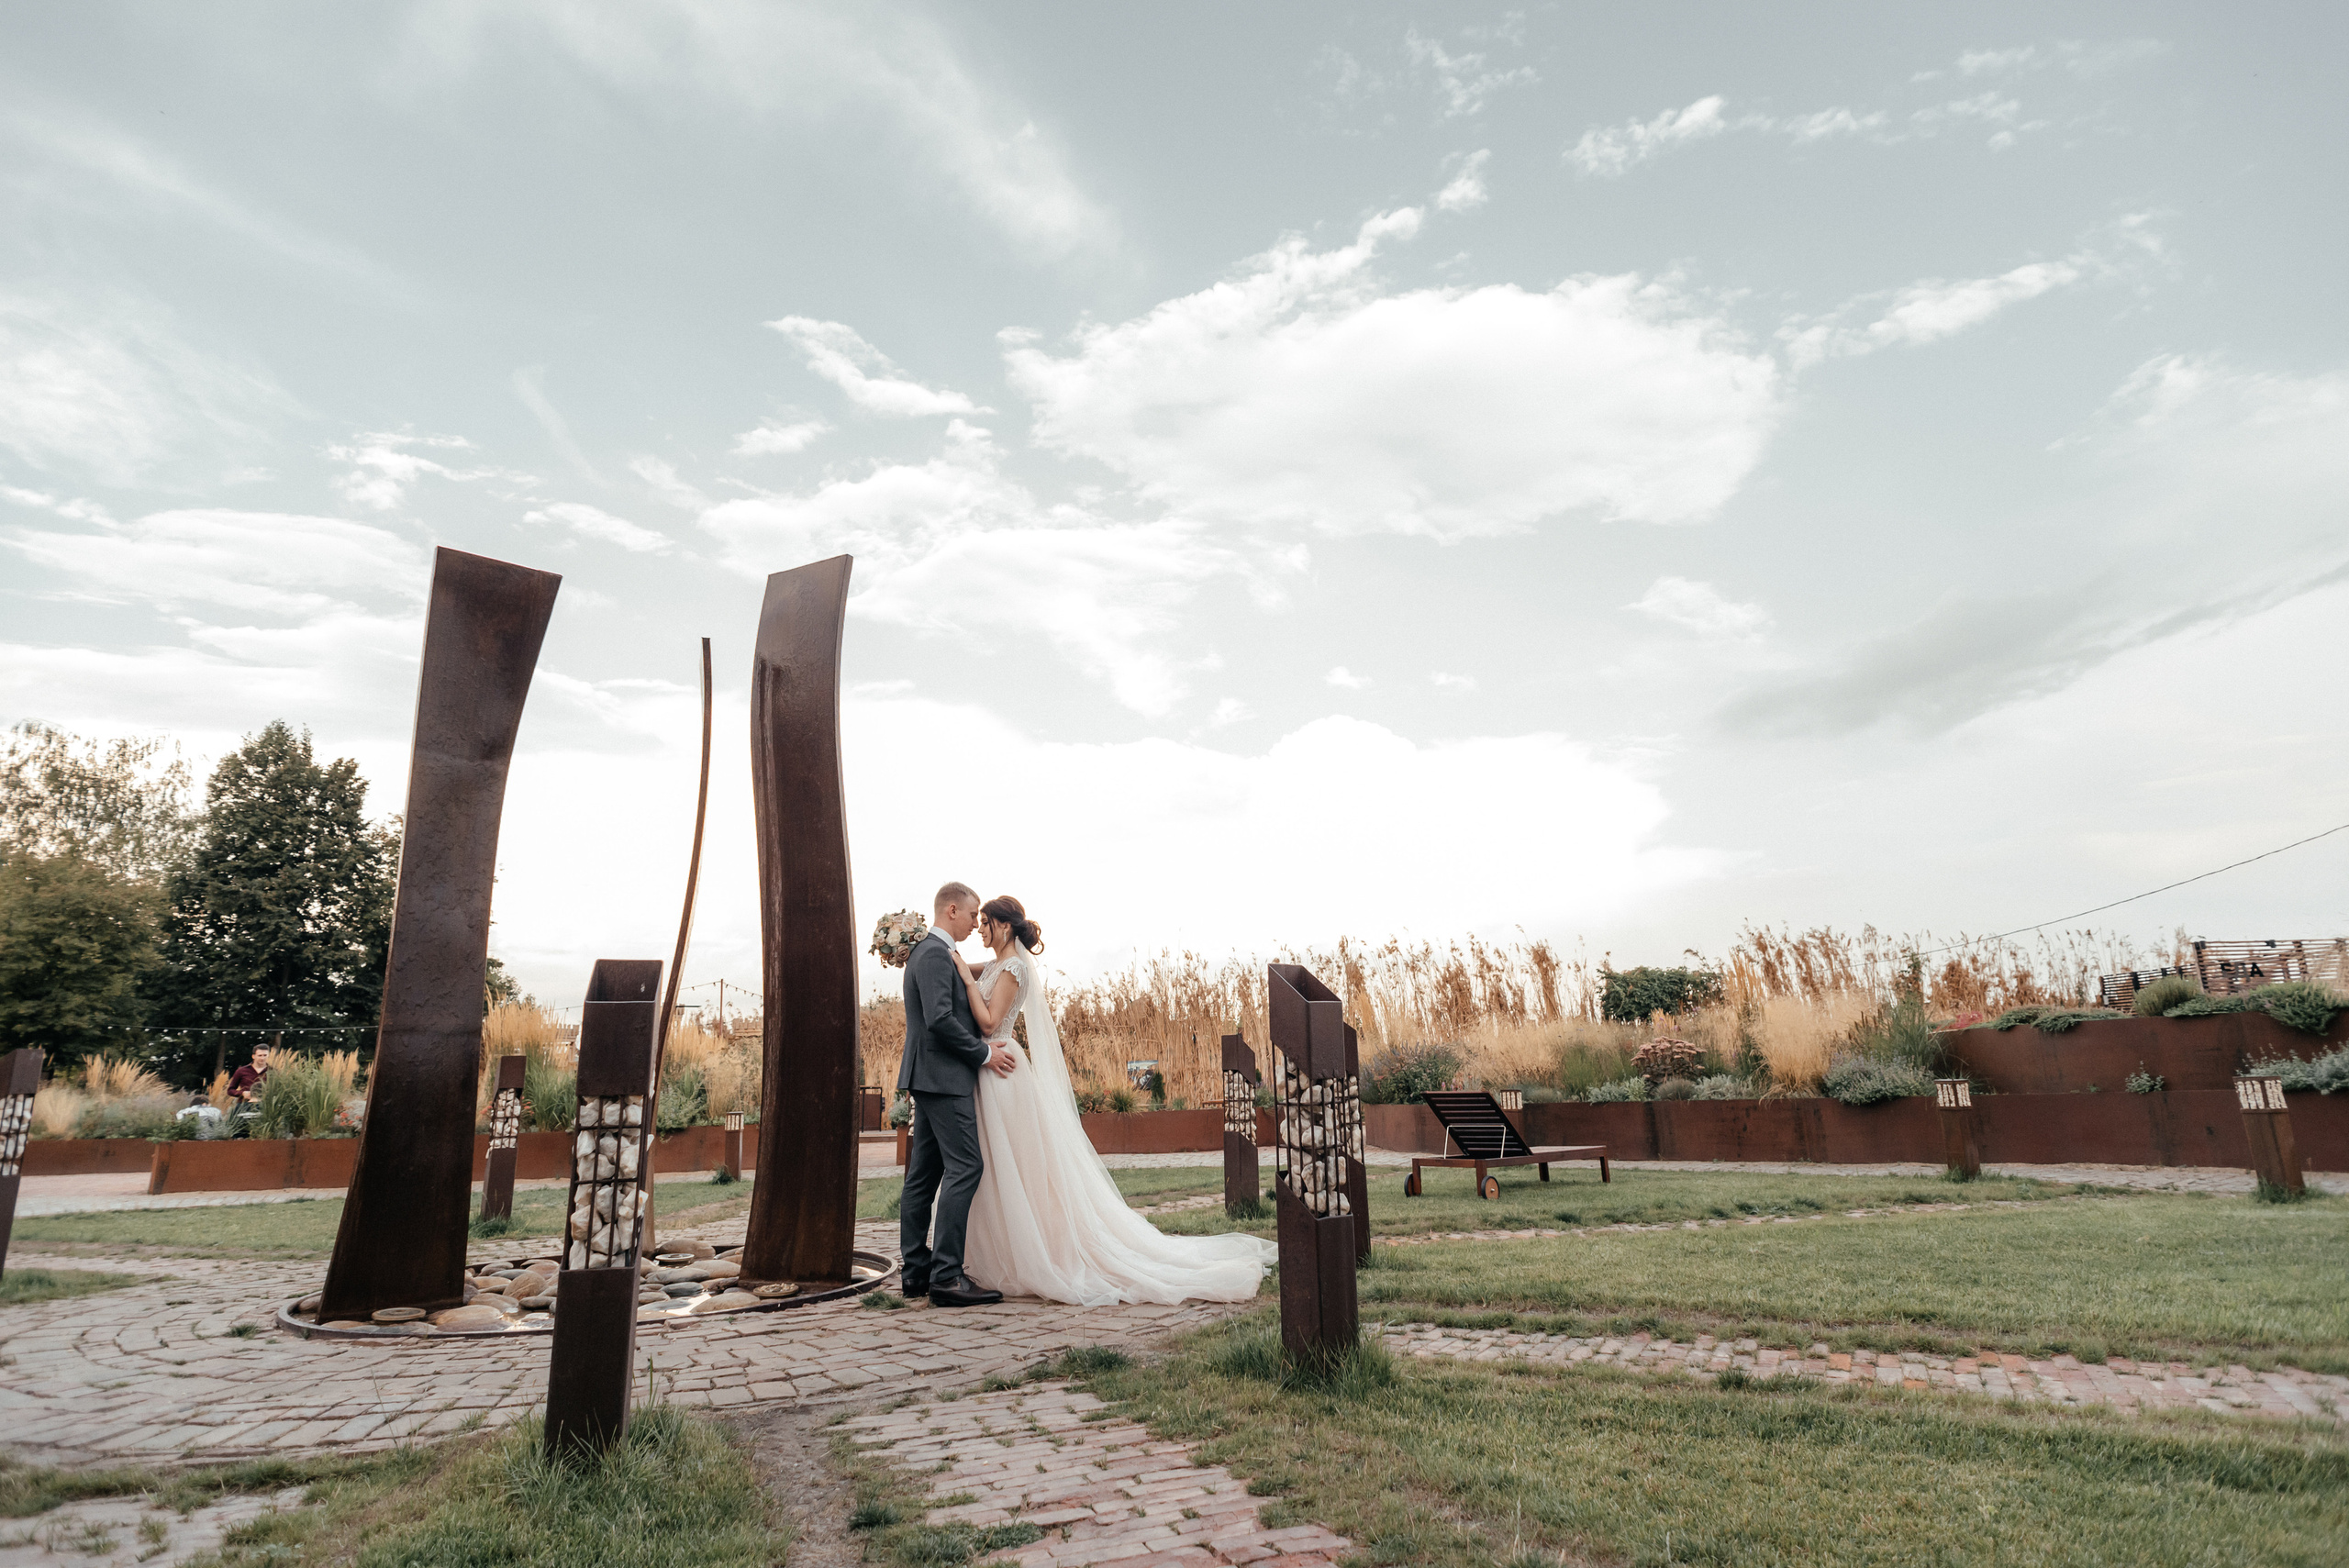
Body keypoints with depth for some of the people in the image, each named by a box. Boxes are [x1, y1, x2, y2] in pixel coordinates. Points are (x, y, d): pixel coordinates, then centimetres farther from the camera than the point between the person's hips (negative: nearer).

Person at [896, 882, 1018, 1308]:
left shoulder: (924, 952, 19)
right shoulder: (936, 954, -14)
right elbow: (940, 1019, -23)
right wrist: (984, 1052, -15)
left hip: (929, 1078, 11)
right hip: (944, 1077, -11)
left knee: (924, 1173, 10)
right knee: (965, 1167, -12)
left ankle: (917, 1271, 13)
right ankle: (946, 1275, -14)